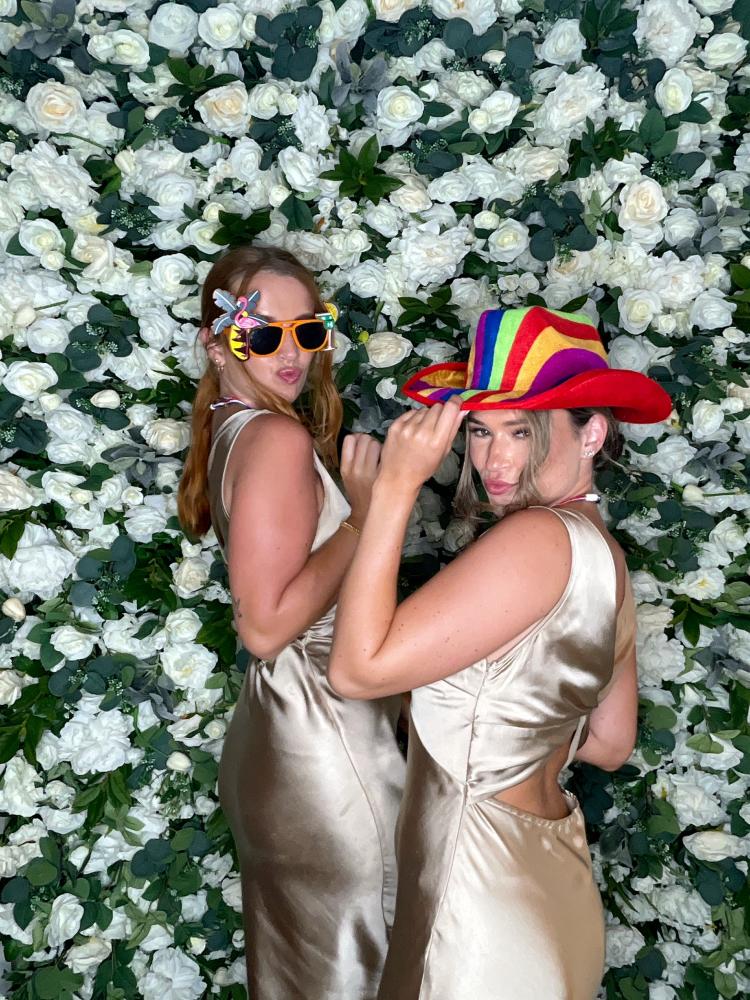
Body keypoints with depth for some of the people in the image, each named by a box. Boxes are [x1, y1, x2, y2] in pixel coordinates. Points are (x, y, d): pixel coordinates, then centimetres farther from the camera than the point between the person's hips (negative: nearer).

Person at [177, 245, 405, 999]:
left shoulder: (229, 427, 7)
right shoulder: (281, 437, -20)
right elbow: (266, 625, -24)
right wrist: (365, 517, -20)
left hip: (276, 716, 9)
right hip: (320, 728, -9)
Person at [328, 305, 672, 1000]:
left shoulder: (540, 537, -27)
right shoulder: (605, 554, 2)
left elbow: (358, 668, -28)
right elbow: (610, 746, 11)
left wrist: (395, 486, -27)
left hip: (480, 874, -9)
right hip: (549, 849, 9)